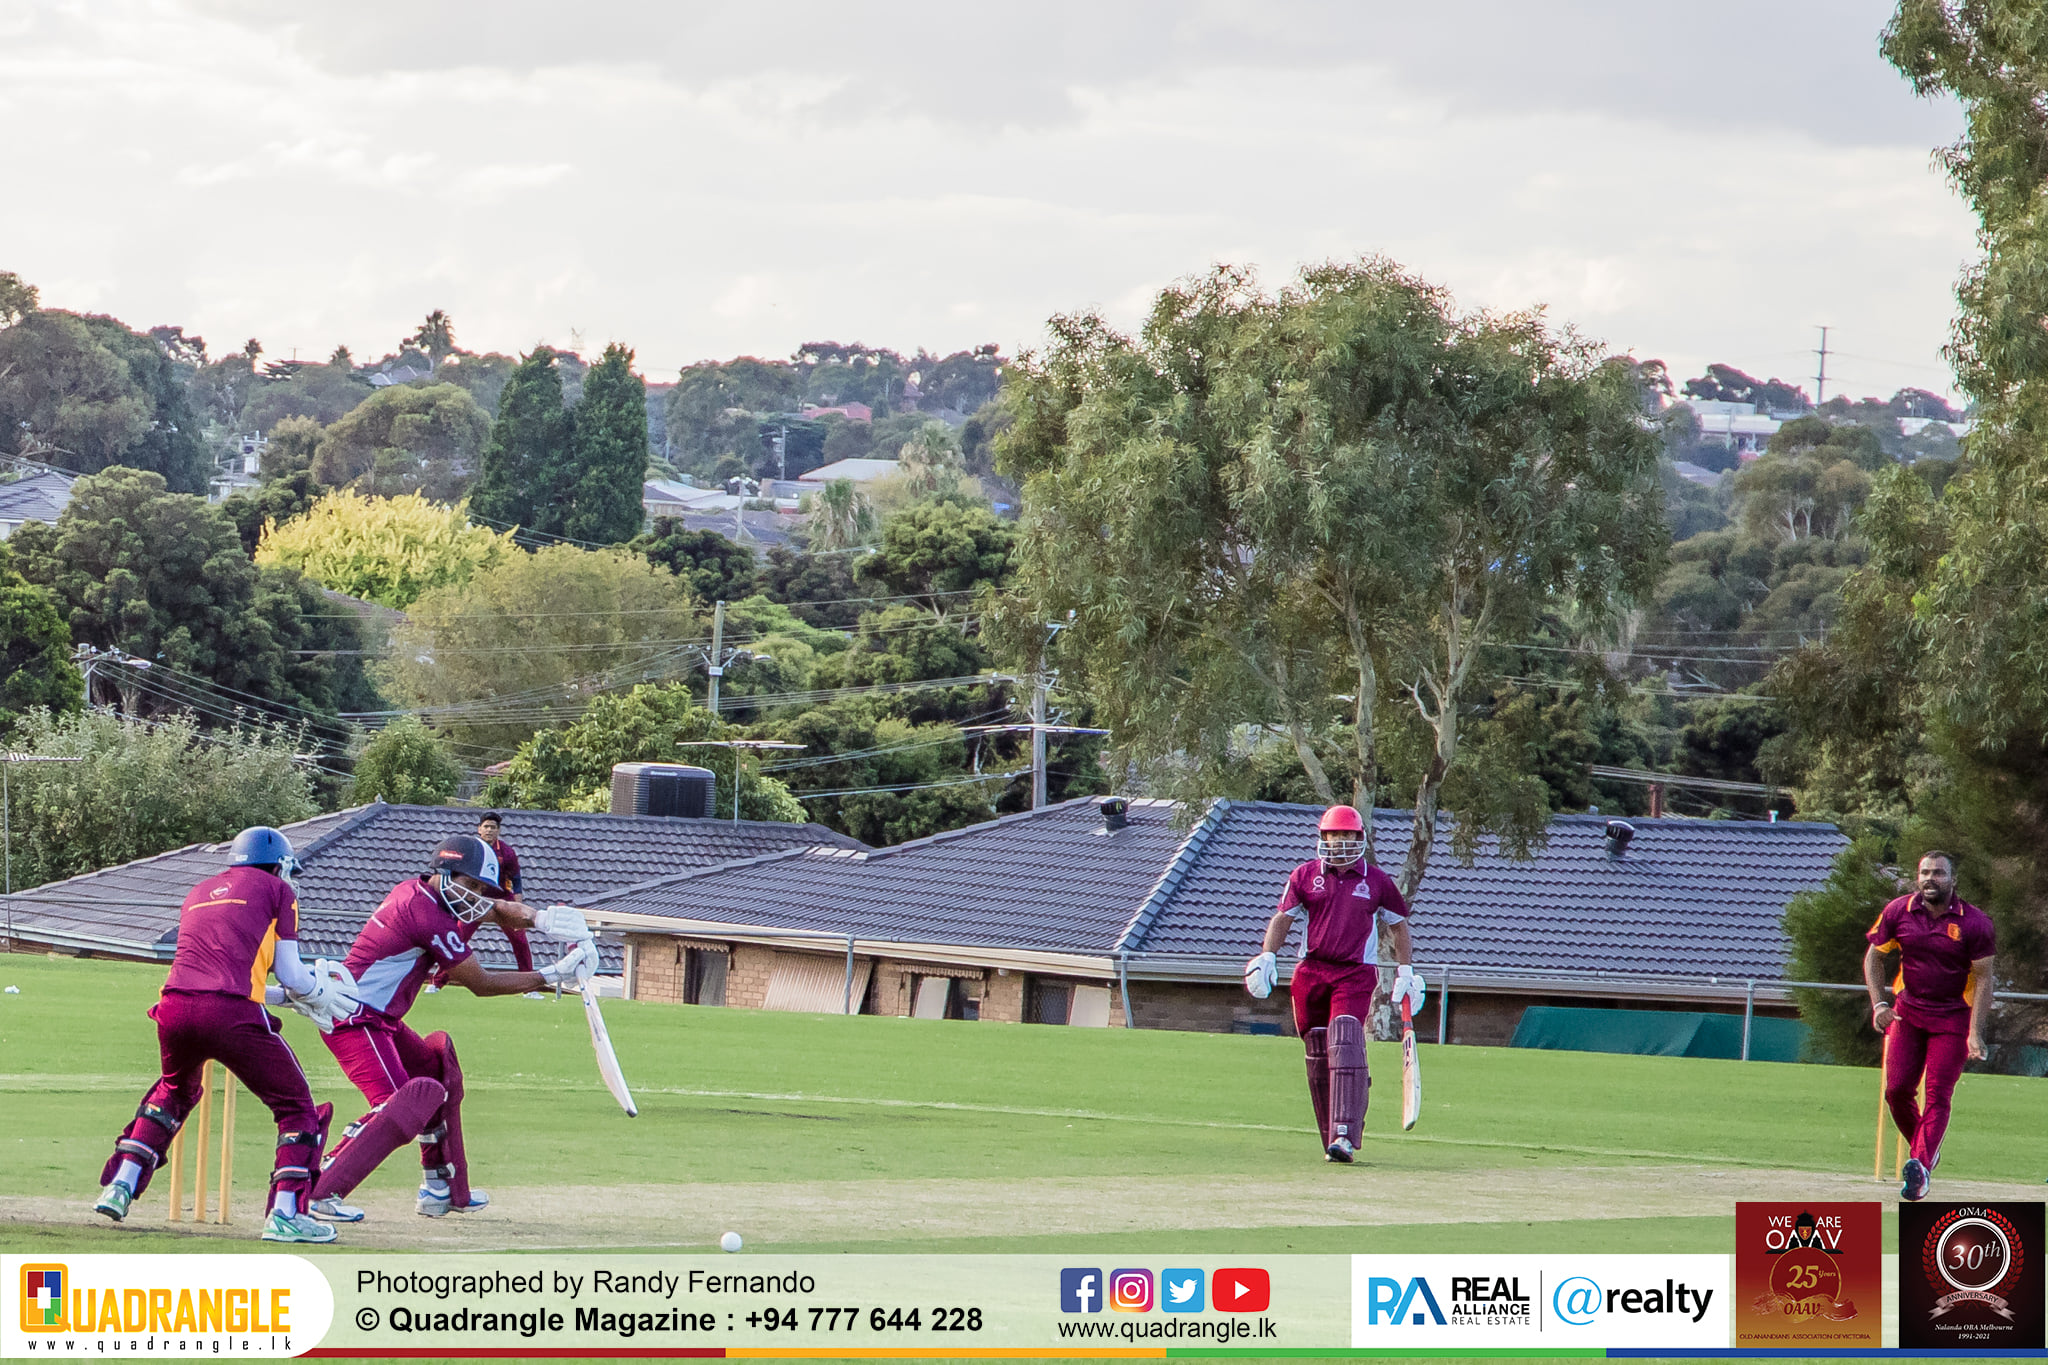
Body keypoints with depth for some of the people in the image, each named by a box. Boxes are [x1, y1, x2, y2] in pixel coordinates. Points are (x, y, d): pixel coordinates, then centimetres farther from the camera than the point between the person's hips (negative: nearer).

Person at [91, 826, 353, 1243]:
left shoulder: (200, 893, 30)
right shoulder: (275, 890, 14)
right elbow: (291, 976, 8)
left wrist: (291, 998, 37)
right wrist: (319, 993, 29)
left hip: (175, 1006, 6)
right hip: (231, 1016, -6)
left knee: (174, 1091, 35)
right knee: (296, 1106, 8)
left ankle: (120, 1186, 27)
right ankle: (286, 1213, -4)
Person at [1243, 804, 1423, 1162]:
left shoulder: (1377, 882, 5)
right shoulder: (1305, 876, 7)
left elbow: (1398, 926, 16)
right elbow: (1283, 919, 12)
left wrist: (1405, 971, 11)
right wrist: (1266, 956, -2)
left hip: (1356, 975, -3)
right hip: (1311, 971, 3)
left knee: (1344, 1045, -20)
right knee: (1318, 1056, 4)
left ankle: (1344, 1136, -26)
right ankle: (1332, 1136, 15)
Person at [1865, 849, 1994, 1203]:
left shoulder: (1975, 922, -10)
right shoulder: (1898, 912, -2)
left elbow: (1983, 979, -7)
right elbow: (1874, 957, 9)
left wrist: (1975, 1033, -15)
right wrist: (1879, 1003, -5)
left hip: (1952, 1017, -3)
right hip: (1908, 1013, 3)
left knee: (1938, 1095, -13)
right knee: (1897, 1090, -4)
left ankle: (1921, 1166, -21)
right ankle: (1924, 1148, 20)